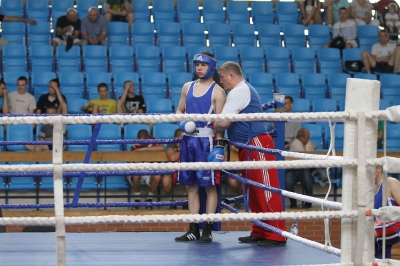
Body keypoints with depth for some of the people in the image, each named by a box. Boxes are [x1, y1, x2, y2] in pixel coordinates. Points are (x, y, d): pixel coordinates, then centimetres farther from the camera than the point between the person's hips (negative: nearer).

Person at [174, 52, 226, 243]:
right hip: (188, 139, 6)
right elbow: (179, 110, 22)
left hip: (206, 140, -6)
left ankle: (208, 229, 1)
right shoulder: (187, 87, 13)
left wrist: (219, 147, -17)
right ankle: (193, 230, 14)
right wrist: (182, 122, -1)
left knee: (209, 185, -2)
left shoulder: (217, 91, -3)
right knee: (191, 185, 8)